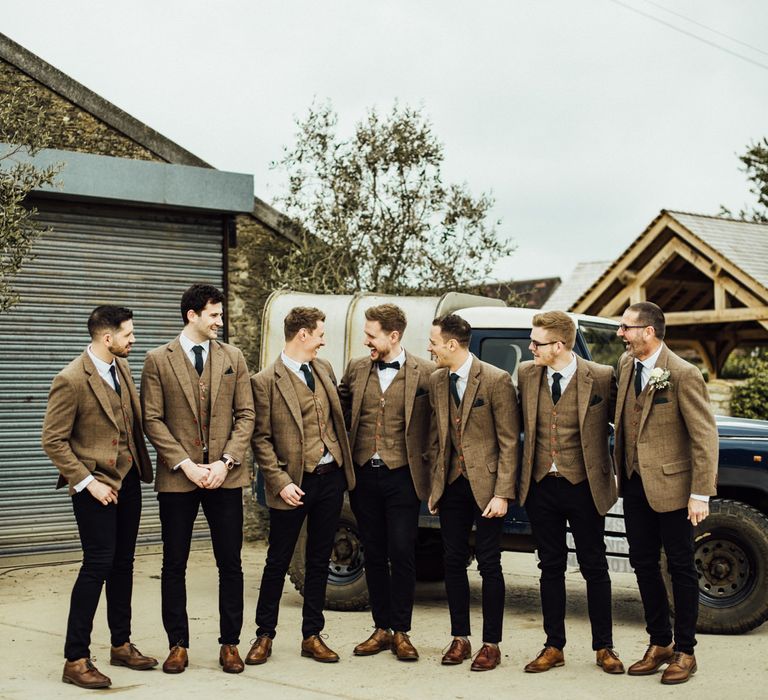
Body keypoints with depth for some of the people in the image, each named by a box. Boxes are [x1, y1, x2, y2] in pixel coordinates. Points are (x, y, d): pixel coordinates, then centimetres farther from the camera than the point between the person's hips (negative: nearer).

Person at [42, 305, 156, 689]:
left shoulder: (122, 367, 7)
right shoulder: (71, 380, -16)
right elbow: (53, 441, -14)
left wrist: (143, 463, 8)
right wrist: (87, 482, -17)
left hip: (128, 480, 8)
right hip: (96, 485, -7)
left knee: (122, 564, 14)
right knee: (97, 565, -8)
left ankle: (121, 645, 26)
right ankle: (76, 660, 0)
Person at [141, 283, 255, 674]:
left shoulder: (233, 358, 8)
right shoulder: (158, 360, 0)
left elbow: (245, 415, 5)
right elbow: (152, 420, -4)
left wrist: (226, 461, -8)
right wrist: (185, 465, -12)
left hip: (225, 476, 2)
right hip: (177, 478, -2)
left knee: (230, 564, 5)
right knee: (174, 565, 6)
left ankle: (230, 643, 16)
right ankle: (178, 645, 17)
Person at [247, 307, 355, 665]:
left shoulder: (324, 368, 9)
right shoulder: (266, 381, -10)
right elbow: (261, 439, -10)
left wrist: (345, 464, 10)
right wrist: (281, 482, -16)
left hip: (331, 477, 6)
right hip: (294, 483, -5)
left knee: (319, 561, 11)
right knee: (278, 562, 5)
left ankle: (312, 636, 20)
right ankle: (264, 635, 19)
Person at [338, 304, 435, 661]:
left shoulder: (425, 373, -5)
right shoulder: (356, 368, 6)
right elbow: (339, 408, 18)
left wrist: (427, 458, -3)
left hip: (402, 475, -4)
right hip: (364, 474, 4)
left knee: (402, 554, -2)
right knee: (374, 554, 10)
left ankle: (401, 632, 9)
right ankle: (381, 628, 19)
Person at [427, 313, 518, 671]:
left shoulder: (496, 380, -12)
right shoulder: (436, 382, 7)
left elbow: (509, 441, -11)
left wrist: (502, 494, -15)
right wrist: (434, 486, 10)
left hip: (486, 485, -5)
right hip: (451, 484, 6)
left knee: (489, 565, 1)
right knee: (453, 562, 9)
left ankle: (491, 645, 11)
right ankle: (460, 639, 21)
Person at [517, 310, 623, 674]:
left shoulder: (602, 377, -11)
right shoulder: (526, 374, 1)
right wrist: (523, 474, 9)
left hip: (584, 486, -3)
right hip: (541, 485, 3)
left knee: (594, 568, 7)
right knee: (551, 567, 11)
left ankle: (604, 647, 20)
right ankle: (554, 647, 21)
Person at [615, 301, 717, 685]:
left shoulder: (683, 375, -15)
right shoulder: (626, 364, 6)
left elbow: (704, 437, -15)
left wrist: (701, 494, -17)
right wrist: (622, 471, 12)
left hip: (670, 485, -7)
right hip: (635, 483, 7)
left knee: (680, 568, 5)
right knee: (644, 565, 12)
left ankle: (684, 651, 16)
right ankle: (659, 643, 26)